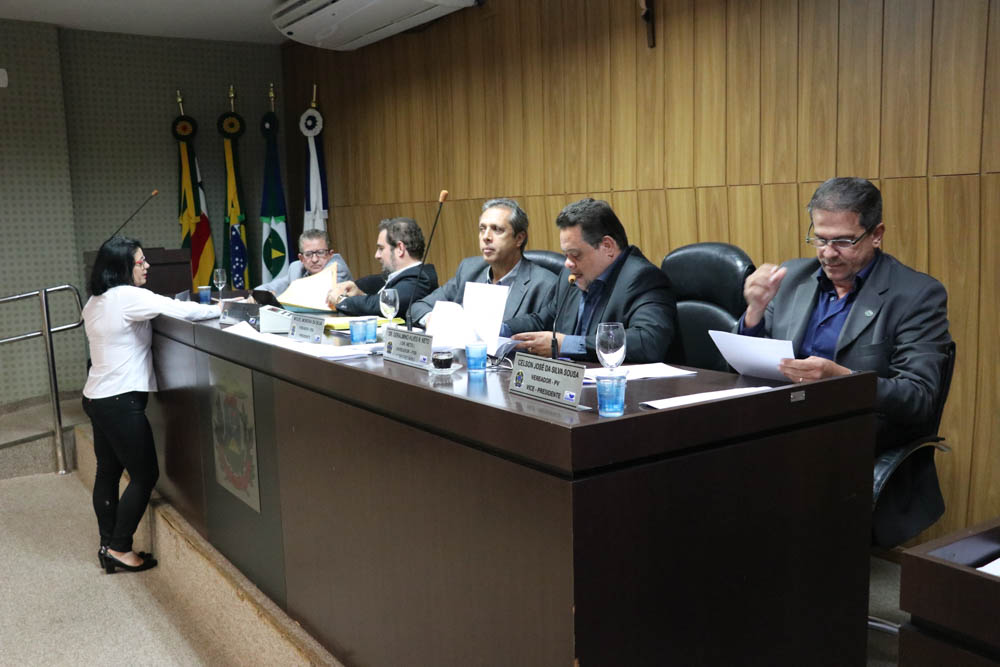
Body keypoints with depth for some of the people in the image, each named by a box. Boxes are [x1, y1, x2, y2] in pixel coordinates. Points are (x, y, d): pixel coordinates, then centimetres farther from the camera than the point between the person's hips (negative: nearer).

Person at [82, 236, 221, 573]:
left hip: (97, 398, 10)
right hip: (121, 402, -10)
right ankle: (119, 549, 9)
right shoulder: (127, 296, -16)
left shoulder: (95, 302, 12)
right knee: (144, 475, 1)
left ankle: (108, 546, 25)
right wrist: (221, 308, -7)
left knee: (108, 470, 16)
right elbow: (178, 310, -19)